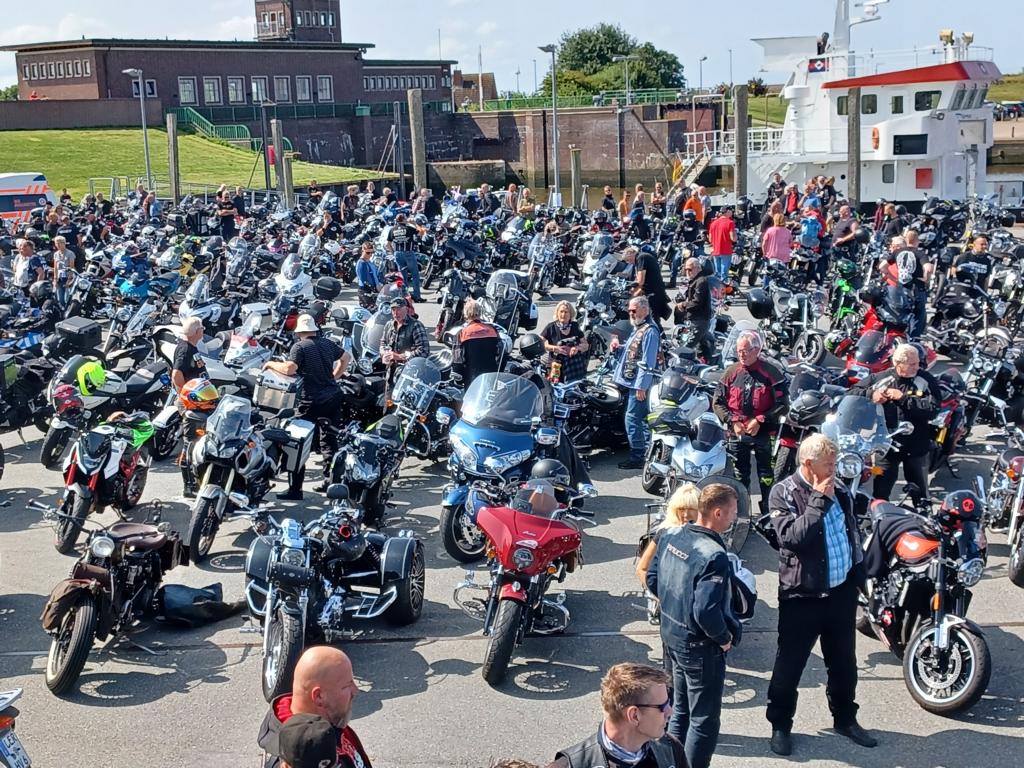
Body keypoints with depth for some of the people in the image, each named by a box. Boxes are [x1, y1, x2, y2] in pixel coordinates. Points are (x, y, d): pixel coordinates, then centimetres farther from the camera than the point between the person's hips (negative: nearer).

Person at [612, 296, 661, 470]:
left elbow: (648, 362, -22)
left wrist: (641, 386, -24)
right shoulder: (638, 328, 16)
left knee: (632, 418, -9)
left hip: (639, 383, -11)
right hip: (635, 382, 11)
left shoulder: (649, 331, -17)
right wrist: (618, 347, 8)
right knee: (644, 418, 16)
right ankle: (649, 453, 24)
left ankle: (637, 456, -5)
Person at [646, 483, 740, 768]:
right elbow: (706, 611, -32)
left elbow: (652, 579, 8)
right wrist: (725, 637, -15)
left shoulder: (671, 535, -4)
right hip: (700, 646, -8)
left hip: (671, 634, 8)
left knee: (681, 709, 24)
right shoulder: (713, 555, -28)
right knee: (704, 720, 8)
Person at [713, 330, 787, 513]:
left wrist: (760, 420, -14)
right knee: (739, 476, 10)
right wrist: (733, 421, -8)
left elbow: (782, 404, -6)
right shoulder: (731, 372, 5)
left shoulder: (771, 372, -4)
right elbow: (718, 402, 6)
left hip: (764, 433, -3)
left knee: (766, 476, 2)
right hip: (737, 434, 3)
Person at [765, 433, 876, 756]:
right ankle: (780, 725, 22)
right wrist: (819, 501, -25)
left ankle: (845, 718, 37)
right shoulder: (783, 493, -13)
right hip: (802, 595, -5)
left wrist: (857, 572, 18)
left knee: (843, 661, 19)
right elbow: (790, 537, -28)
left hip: (841, 591, 6)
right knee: (789, 664, 6)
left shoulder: (838, 489, 4)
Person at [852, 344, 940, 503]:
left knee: (920, 492, 15)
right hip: (886, 444, 1)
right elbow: (853, 393, 3)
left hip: (916, 447, -1)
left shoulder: (926, 381, -7)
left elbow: (932, 410, -19)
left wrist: (903, 398, -22)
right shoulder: (880, 378, -1)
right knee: (880, 491, 6)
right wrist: (871, 394, -16)